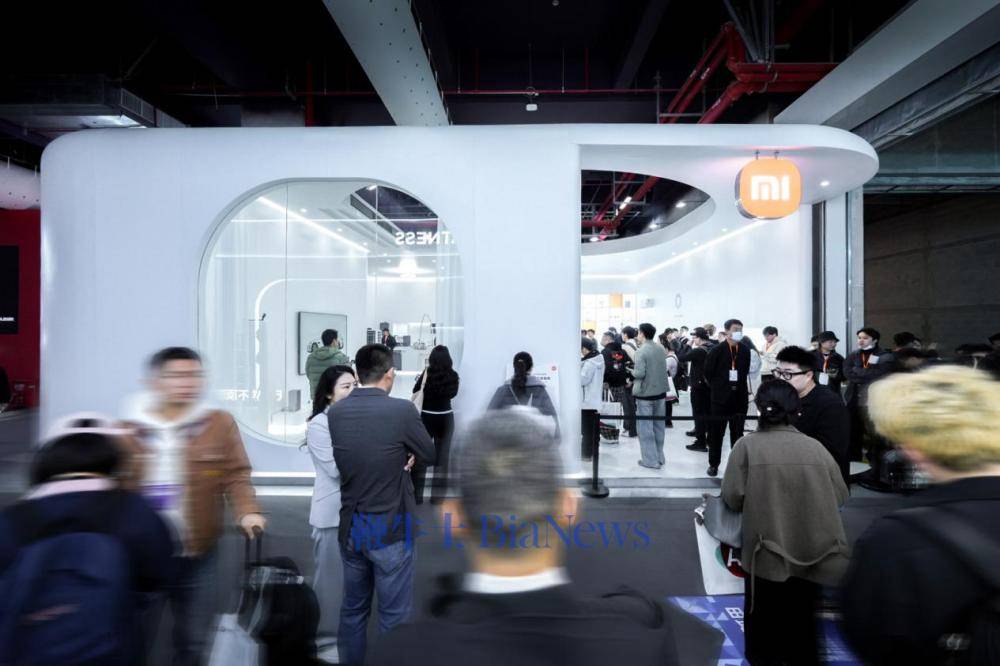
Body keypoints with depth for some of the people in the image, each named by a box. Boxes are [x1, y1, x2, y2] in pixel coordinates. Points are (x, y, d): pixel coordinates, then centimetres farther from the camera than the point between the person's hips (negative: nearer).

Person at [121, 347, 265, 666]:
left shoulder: (220, 423, -4)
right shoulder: (127, 430, 0)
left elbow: (236, 474, -7)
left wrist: (247, 511, -24)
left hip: (198, 556, 0)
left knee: (192, 640, 17)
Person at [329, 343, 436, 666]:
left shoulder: (333, 412, -5)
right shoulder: (402, 410, -19)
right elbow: (430, 456, -4)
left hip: (349, 527, 5)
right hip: (390, 529, -5)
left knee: (352, 608, 20)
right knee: (393, 615, 9)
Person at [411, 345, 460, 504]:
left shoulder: (427, 373, -13)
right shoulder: (453, 376, -7)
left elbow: (415, 391, 0)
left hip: (426, 417, -2)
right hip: (445, 418, 2)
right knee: (442, 455, 10)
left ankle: (417, 494, 9)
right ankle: (437, 495, 15)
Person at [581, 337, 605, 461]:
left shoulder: (589, 362, -22)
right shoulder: (598, 358, 8)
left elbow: (582, 379, -23)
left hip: (588, 399, -10)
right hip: (596, 398, 10)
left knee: (587, 428, -1)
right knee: (594, 427, 17)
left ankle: (586, 453, 6)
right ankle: (593, 450, 28)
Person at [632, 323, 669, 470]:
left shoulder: (641, 351, -18)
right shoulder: (661, 349, 3)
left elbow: (640, 373, -22)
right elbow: (666, 368, 11)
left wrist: (632, 371, -3)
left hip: (645, 393, -7)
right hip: (660, 391, 7)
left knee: (645, 428, 2)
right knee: (658, 426, 16)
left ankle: (651, 460, 4)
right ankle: (659, 457, 25)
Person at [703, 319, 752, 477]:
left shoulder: (745, 350, 3)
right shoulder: (716, 351, -8)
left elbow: (745, 371, 13)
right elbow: (708, 373, -2)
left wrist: (740, 387, 8)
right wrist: (717, 388, 2)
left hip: (740, 398, 3)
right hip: (720, 399, -3)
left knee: (738, 434, 9)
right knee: (716, 433, 6)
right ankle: (713, 464, 17)